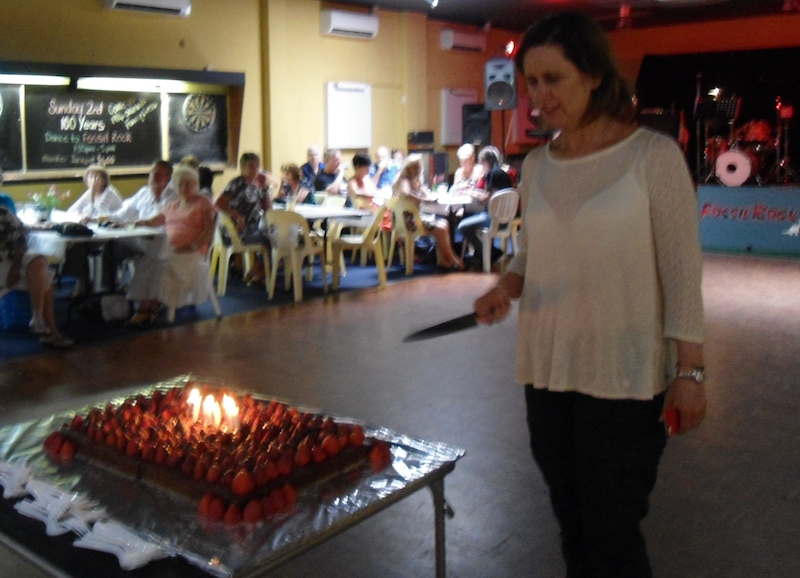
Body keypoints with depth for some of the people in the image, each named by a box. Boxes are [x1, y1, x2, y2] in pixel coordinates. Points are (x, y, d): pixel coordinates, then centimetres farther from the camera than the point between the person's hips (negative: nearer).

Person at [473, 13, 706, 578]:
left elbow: (682, 269, -8)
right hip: (547, 371, 5)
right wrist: (507, 286, -7)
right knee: (572, 526, 16)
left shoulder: (654, 156, -9)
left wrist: (690, 371, -11)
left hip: (624, 379, -5)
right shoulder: (537, 166, 5)